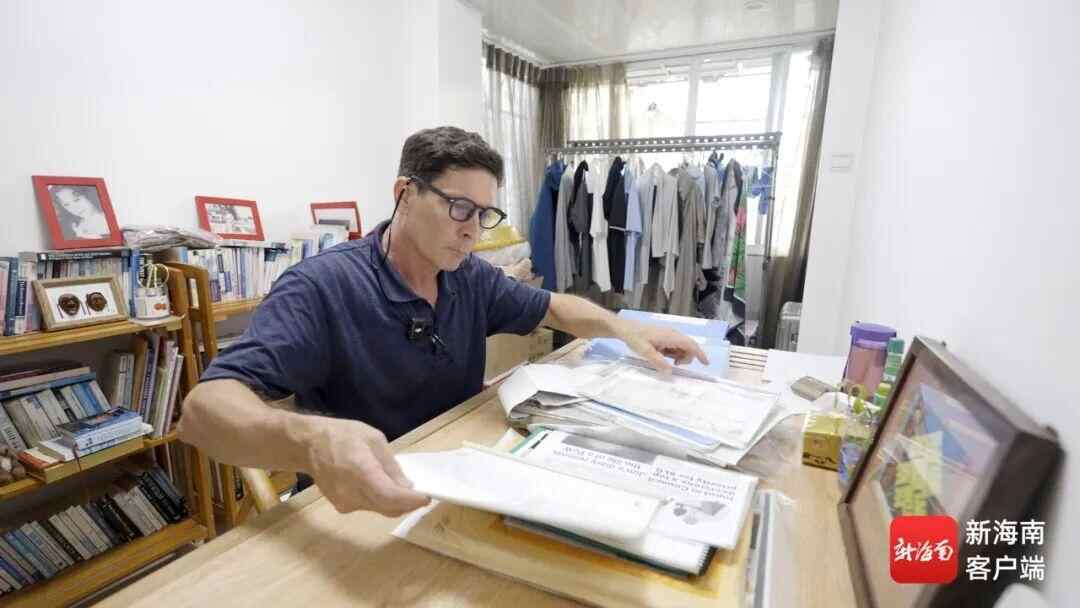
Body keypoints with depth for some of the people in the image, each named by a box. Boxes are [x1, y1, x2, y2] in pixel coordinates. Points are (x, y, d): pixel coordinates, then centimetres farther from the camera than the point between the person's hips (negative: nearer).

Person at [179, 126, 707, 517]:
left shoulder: (471, 277, -1)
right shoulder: (322, 287, -21)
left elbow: (553, 308, 11)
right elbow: (203, 409, -28)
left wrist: (625, 330, -8)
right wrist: (310, 442, -51)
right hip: (361, 512, -3)